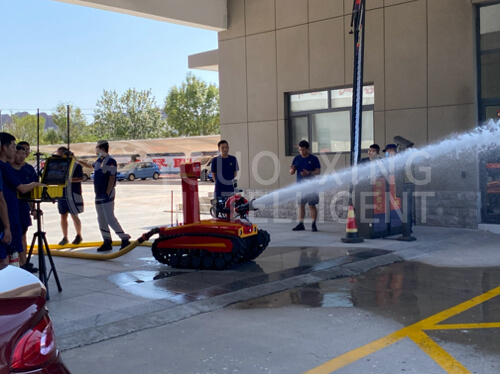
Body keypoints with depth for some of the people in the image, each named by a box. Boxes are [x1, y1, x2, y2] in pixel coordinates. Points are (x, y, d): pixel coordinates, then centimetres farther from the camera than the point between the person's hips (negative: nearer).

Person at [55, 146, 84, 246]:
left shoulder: (76, 165, -7)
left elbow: (80, 178, -14)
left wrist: (69, 179, -25)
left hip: (73, 195, -5)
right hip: (61, 195, 5)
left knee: (74, 216, 3)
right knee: (63, 216, 8)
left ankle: (78, 235, 19)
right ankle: (65, 237, 16)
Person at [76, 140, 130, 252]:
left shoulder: (110, 161, -15)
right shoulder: (99, 161, 12)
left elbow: (112, 178, -19)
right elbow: (89, 165, 34)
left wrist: (107, 194, -22)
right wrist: (76, 160, 38)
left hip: (107, 194, -9)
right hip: (99, 195, 9)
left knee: (110, 219, -11)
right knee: (101, 219, 11)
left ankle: (125, 239, -4)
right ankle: (107, 242, 18)